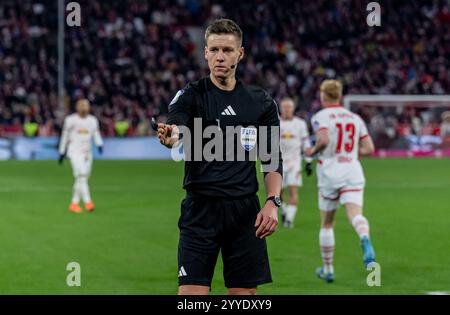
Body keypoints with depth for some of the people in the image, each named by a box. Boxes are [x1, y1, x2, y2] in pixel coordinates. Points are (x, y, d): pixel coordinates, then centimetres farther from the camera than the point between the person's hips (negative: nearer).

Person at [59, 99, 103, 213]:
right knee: (81, 175, -17)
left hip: (87, 153, 5)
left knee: (82, 178, 7)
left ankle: (74, 203, 17)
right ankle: (87, 202, -26)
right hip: (75, 152, -5)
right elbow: (65, 136, 3)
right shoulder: (70, 120, -3)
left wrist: (100, 145, -14)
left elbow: (96, 135, 7)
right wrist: (62, 152, 5)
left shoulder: (93, 120, 9)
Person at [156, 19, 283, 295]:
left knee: (245, 293, 4)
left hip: (245, 211, 3)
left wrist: (273, 202, -3)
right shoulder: (192, 96, -1)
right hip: (200, 211, -2)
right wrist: (169, 136, -45)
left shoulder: (262, 102, 8)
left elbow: (273, 159, 12)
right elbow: (176, 130, -21)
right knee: (192, 294, -9)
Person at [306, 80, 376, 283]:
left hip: (330, 174, -2)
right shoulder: (355, 118, 12)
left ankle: (328, 270, 23)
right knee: (355, 213, -15)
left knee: (326, 224, 13)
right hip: (353, 173, 2)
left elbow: (324, 139, -23)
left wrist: (313, 151, -3)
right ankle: (365, 239, -49)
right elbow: (368, 148, 9)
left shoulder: (320, 117, -3)